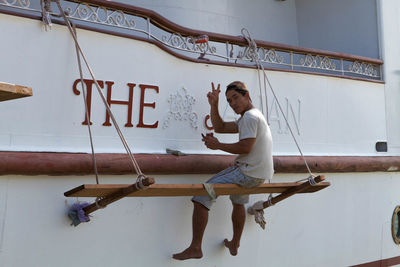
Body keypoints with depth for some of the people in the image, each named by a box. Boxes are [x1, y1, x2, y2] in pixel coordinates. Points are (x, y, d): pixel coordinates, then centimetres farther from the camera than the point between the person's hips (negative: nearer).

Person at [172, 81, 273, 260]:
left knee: (203, 193, -13)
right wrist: (214, 105, 9)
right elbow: (220, 127, 21)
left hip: (250, 174, -11)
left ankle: (195, 248, -10)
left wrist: (217, 145, -12)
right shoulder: (252, 116, 20)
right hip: (257, 174, 11)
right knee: (238, 201, 37)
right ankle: (235, 244, 51)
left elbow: (245, 147, -22)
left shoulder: (250, 116, -13)